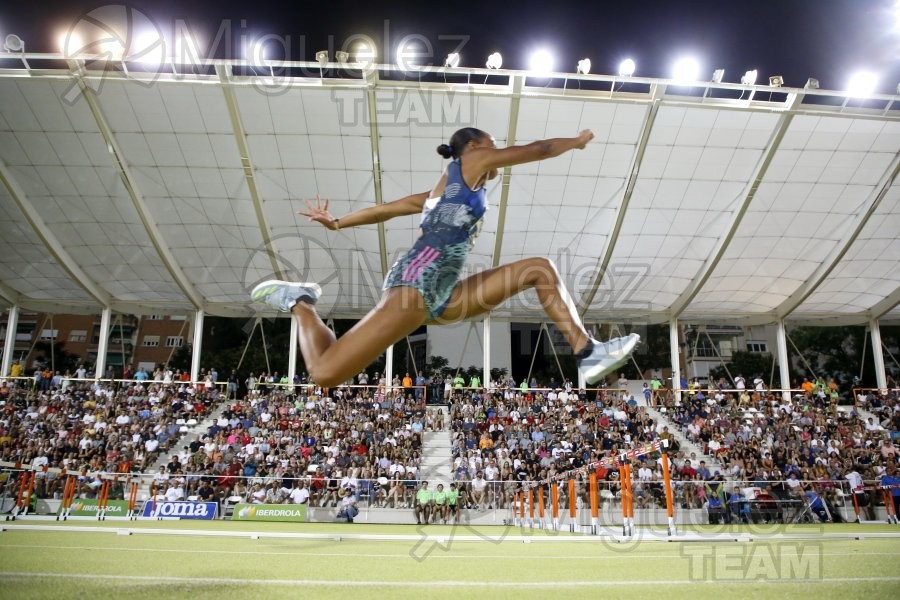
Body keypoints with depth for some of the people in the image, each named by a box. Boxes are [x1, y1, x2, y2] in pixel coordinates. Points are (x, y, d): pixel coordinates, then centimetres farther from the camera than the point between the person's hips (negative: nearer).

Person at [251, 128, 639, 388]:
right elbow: (538, 149, 9)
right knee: (325, 374, -19)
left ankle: (587, 354, 0)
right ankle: (300, 303, 8)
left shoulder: (445, 189, 28)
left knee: (541, 270, 8)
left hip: (441, 298, 10)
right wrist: (577, 141, 26)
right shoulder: (469, 162, 5)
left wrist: (335, 224, 20)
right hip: (416, 284, -10)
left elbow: (389, 208, 23)